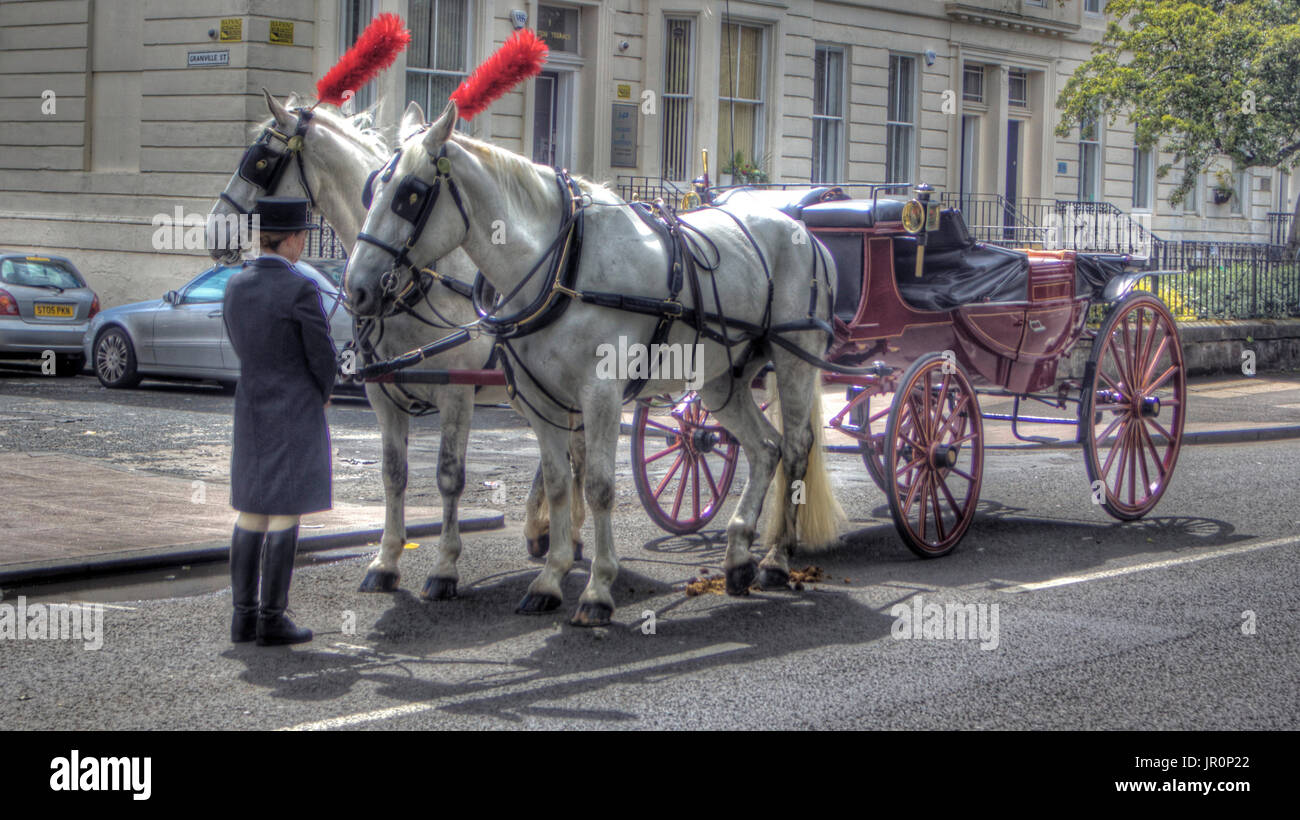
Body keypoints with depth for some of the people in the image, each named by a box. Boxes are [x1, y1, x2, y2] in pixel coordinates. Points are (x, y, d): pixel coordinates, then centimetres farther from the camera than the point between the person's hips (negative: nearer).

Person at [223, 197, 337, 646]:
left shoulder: (236, 286, 4)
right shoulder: (301, 289, -17)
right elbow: (323, 357, -12)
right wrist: (323, 391, 11)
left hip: (250, 411, 7)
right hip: (295, 415, -7)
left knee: (250, 514, 12)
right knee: (284, 516, -2)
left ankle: (244, 614, 16)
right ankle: (272, 619, 1)